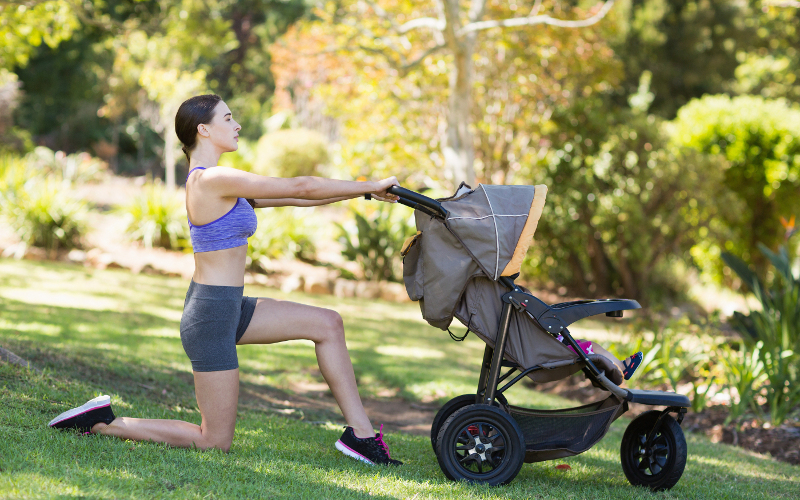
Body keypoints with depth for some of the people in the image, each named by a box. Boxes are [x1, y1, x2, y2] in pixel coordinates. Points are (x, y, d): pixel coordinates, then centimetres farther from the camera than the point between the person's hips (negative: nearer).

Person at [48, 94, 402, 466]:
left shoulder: (207, 181, 10)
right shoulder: (214, 180, -20)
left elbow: (288, 197, 12)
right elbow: (300, 188, -18)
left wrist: (363, 192, 9)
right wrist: (370, 186, -7)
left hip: (226, 309, 10)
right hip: (212, 315, -10)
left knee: (328, 324, 9)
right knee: (215, 442, -1)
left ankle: (360, 433, 10)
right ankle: (102, 424, 4)